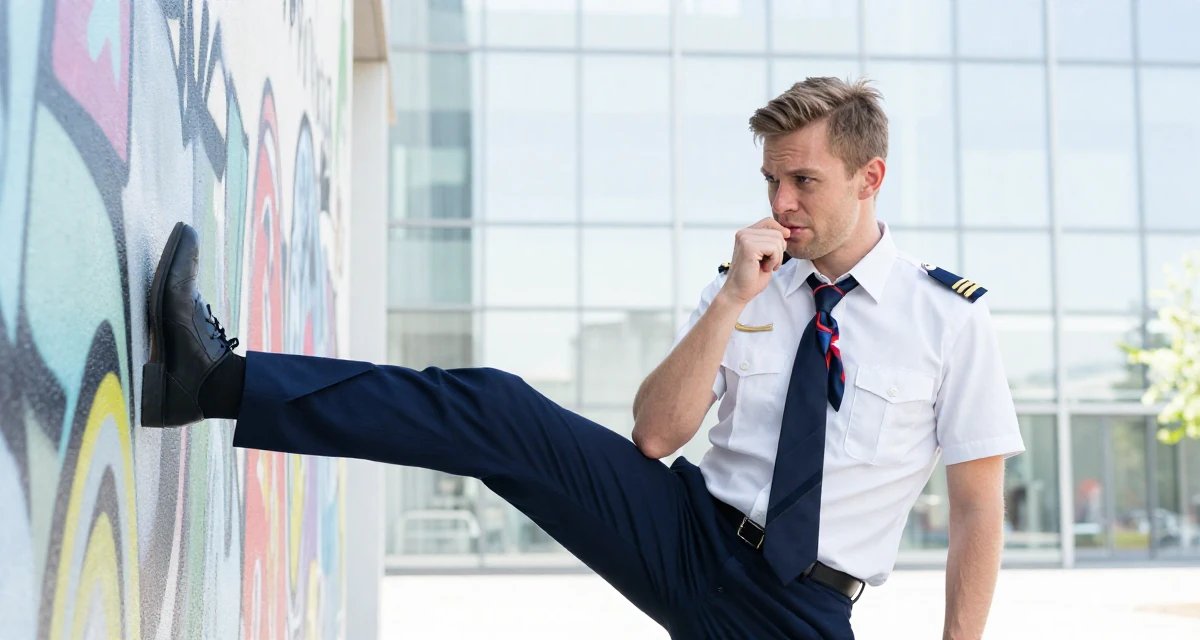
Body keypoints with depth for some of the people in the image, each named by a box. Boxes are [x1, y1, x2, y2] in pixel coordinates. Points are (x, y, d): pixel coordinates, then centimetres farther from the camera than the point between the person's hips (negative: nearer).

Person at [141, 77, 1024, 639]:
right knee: (496, 411, -17)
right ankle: (216, 379, -24)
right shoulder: (746, 286, 5)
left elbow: (979, 503, -1)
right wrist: (733, 301, -15)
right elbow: (655, 435, -5)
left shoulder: (952, 317, -3)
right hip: (690, 535, 2)